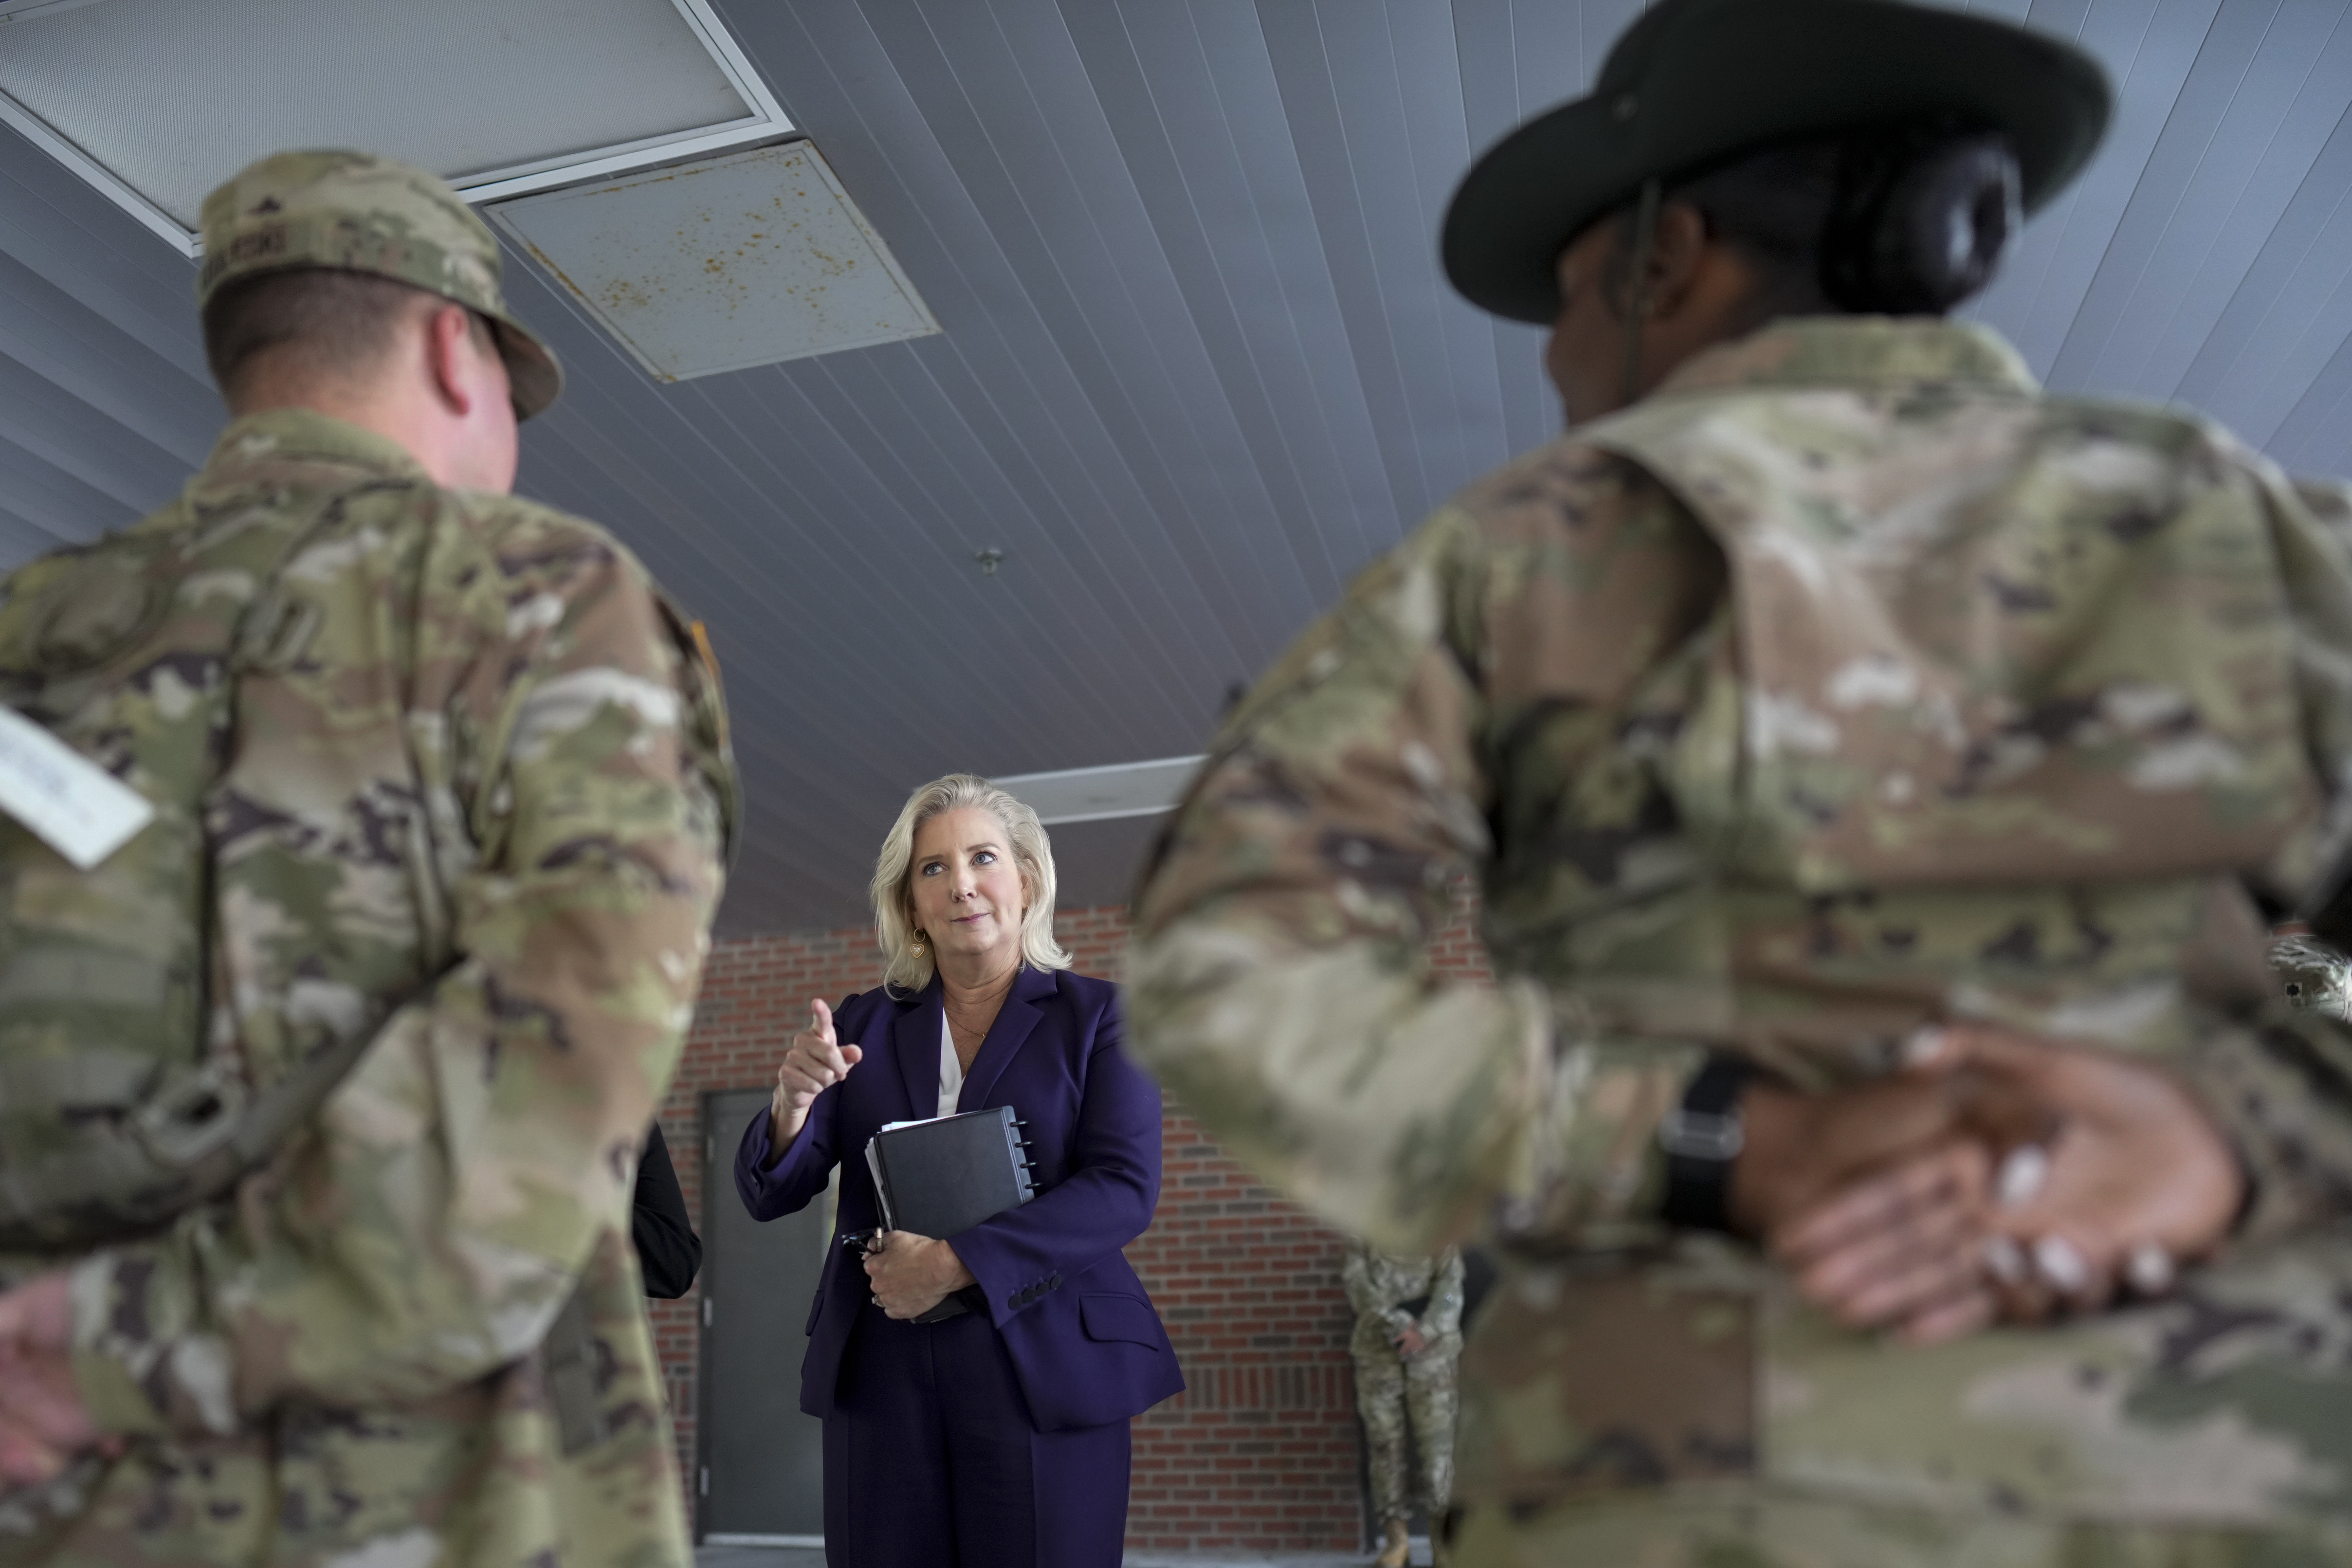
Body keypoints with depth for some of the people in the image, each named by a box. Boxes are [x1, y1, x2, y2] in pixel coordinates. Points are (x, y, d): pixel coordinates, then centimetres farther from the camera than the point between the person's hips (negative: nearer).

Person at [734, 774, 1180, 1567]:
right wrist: (792, 1105, -18)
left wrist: (953, 1263, -17)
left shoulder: (1098, 1016, 3)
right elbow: (770, 1195, 5)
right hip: (880, 1374, 2)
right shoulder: (864, 1023, 10)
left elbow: (1125, 1189, -9)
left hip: (1044, 1371, -2)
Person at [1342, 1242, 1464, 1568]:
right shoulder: (1361, 1239, 9)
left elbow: (1450, 1285, -4)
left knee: (1436, 1442, -4)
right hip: (1378, 1347, 1)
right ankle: (1396, 1532, 7)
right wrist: (1399, 1324, -16)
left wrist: (1424, 1331, -17)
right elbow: (1359, 1284, -5)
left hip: (1432, 1349, -1)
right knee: (1384, 1440, -1)